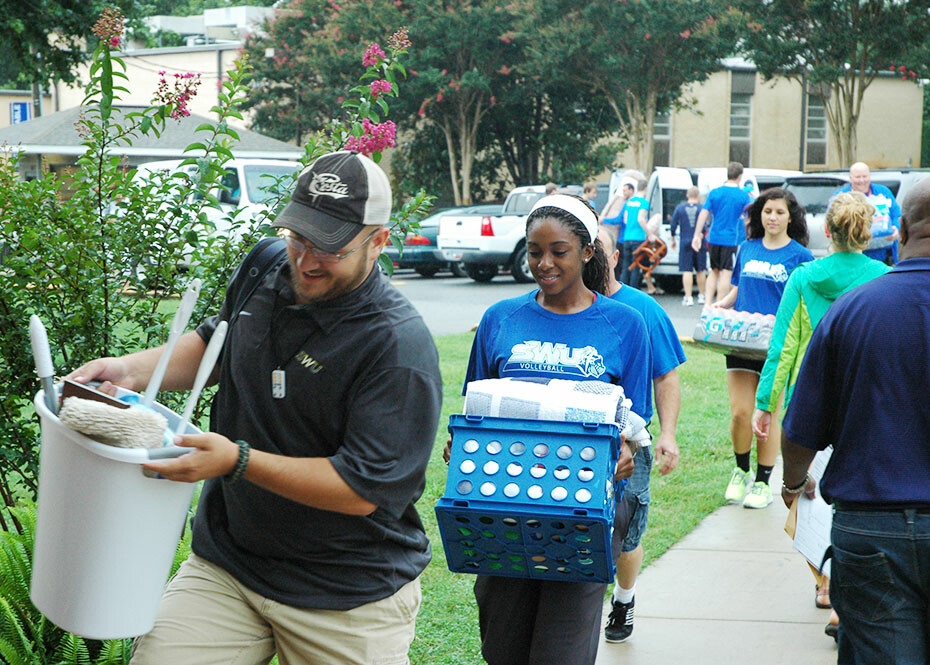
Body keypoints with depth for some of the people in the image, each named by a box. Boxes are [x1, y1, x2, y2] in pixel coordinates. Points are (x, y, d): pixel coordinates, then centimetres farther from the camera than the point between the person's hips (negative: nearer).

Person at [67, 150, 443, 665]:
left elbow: (362, 489, -25)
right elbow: (213, 344, 22)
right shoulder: (263, 277, 1)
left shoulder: (401, 347, -22)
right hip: (226, 562, 5)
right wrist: (131, 369, 3)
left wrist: (238, 460, -30)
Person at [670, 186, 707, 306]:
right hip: (700, 244, 0)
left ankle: (688, 297, -7)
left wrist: (673, 240, 15)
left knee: (687, 271, -1)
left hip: (685, 243, 0)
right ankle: (701, 296, 21)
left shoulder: (680, 207, 1)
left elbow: (672, 226, 3)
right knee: (700, 271, 13)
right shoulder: (702, 209, -2)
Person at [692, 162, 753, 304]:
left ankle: (707, 305, 8)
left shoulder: (714, 193, 3)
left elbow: (703, 214, -2)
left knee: (714, 271, 16)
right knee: (726, 274, 0)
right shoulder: (743, 196, -4)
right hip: (731, 239, -3)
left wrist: (697, 235, -1)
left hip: (714, 239, 3)